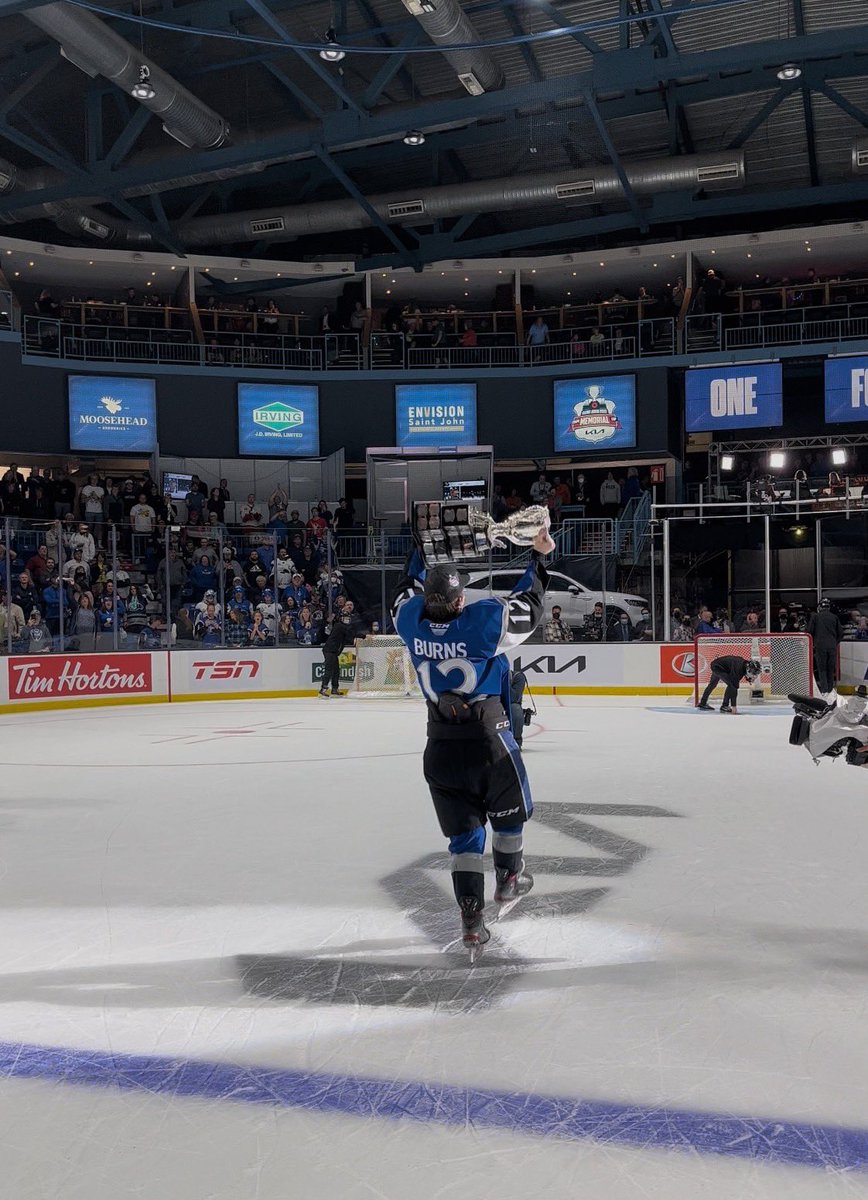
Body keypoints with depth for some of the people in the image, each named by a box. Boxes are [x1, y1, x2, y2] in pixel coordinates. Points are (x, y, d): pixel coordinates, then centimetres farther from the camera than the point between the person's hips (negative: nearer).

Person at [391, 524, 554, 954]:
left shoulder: (411, 618, -6)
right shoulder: (486, 619, -17)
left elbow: (406, 590, 18)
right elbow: (529, 606, -1)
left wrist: (422, 549, 28)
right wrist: (539, 557, 11)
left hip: (440, 747, 3)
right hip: (488, 740, -3)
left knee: (463, 830, 11)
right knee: (510, 807, 25)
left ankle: (471, 918, 4)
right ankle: (508, 878, 43)